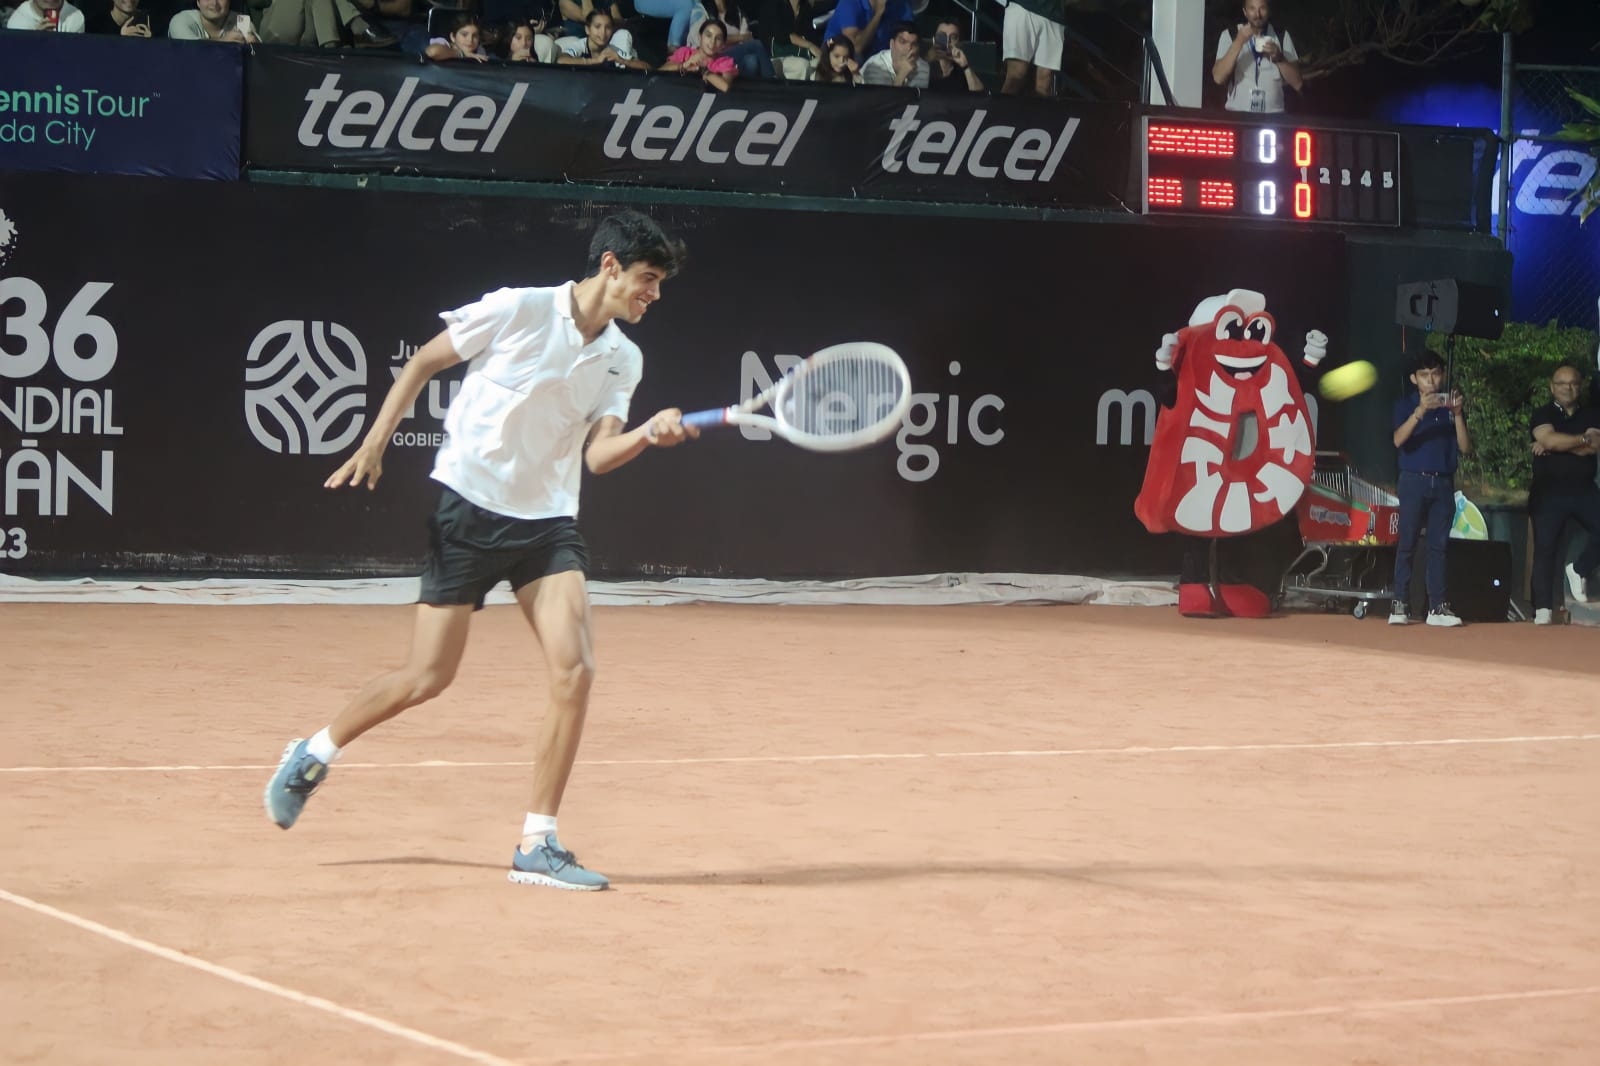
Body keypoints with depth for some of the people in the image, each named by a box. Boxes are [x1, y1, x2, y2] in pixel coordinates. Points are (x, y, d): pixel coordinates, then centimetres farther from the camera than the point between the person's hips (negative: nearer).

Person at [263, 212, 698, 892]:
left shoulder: (622, 359, 5)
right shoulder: (517, 311, -10)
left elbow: (598, 455, -4)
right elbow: (422, 363, 1)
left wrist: (650, 435, -24)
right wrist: (373, 444, -3)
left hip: (547, 522, 5)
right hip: (470, 508, -5)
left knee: (574, 670, -13)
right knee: (428, 678, -1)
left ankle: (537, 847, -5)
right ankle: (315, 754, 27)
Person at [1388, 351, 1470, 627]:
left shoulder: (1451, 405, 10)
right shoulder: (1406, 403, 2)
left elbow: (1465, 448, 3)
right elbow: (1398, 439, -15)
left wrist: (1457, 414, -11)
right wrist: (1420, 411, -27)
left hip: (1444, 483, 3)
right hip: (1415, 480, -3)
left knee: (1439, 545, 1)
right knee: (1407, 544, -5)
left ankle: (1437, 606, 0)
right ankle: (1399, 605, -6)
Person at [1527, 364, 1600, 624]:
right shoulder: (1542, 415, 4)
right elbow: (1550, 439, -15)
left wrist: (1559, 445, -13)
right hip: (1549, 491, -2)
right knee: (1545, 548, -5)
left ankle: (1579, 571, 8)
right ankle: (1543, 610, -3)